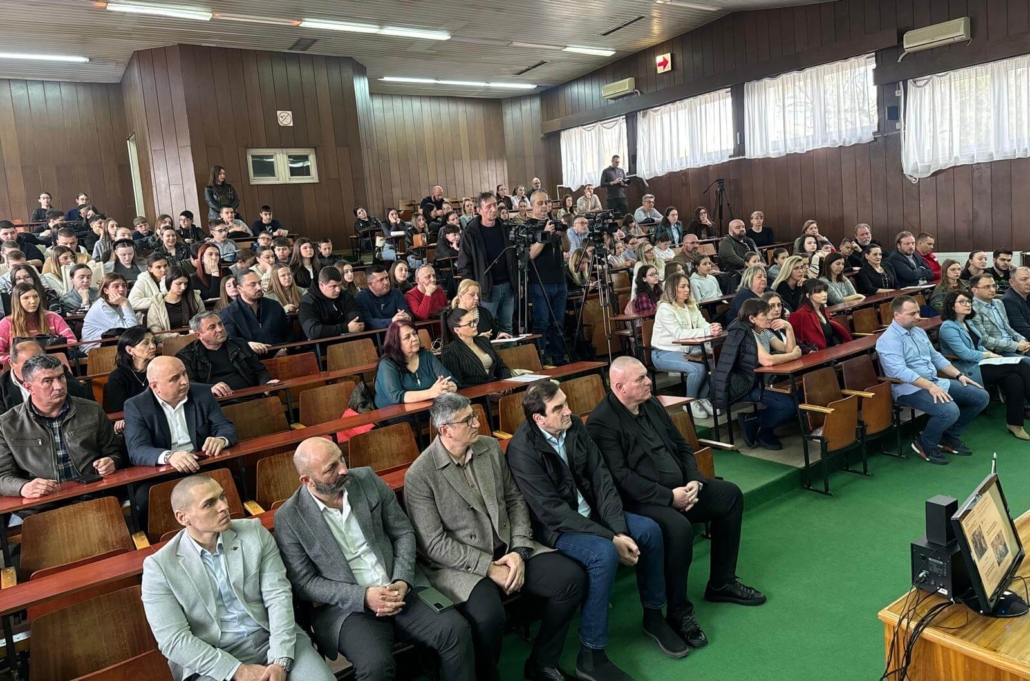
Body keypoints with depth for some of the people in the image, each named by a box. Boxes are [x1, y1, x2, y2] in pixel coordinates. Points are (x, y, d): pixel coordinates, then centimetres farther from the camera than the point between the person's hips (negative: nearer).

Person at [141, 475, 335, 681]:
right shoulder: (160, 566, -3)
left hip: (272, 638, 1)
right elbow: (173, 639, -7)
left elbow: (278, 595, -4)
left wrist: (281, 660, -17)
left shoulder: (255, 533, 2)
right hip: (214, 662, -1)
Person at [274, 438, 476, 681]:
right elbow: (304, 583, -5)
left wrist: (402, 581, -10)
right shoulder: (289, 518, -8)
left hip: (399, 589, 3)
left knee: (455, 629, -19)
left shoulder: (367, 479, 0)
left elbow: (403, 532, 6)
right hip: (346, 607, -3)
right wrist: (363, 596, -16)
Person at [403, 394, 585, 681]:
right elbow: (434, 543, -14)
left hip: (508, 551, 6)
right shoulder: (419, 475, -14)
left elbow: (515, 500, 8)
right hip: (461, 565, -5)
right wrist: (489, 568, -18)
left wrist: (519, 550, -7)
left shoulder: (491, 447, 3)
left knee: (572, 579, -12)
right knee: (488, 615, -34)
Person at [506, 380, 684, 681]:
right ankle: (591, 655, -15)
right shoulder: (522, 450, -25)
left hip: (589, 513, 7)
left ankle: (653, 615, 16)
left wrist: (620, 530, -17)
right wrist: (611, 538, -25)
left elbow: (601, 478, -5)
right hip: (553, 527, -7)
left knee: (650, 530, -7)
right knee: (604, 554, -31)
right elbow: (552, 511, -26)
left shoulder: (574, 425, -5)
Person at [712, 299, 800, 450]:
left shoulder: (762, 331, 11)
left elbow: (788, 349, 12)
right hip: (740, 387, -10)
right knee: (789, 405, -19)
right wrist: (793, 355, -15)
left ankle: (753, 420, 8)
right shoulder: (745, 333, -17)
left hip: (751, 383, 10)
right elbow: (767, 361, -29)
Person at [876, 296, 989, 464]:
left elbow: (936, 357, 20)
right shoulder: (889, 340, -16)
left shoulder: (918, 331, 13)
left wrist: (959, 375, 9)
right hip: (910, 388, -9)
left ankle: (950, 436, 16)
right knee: (950, 411, -32)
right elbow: (900, 371, -27)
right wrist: (930, 386, -32)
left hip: (936, 381, 9)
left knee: (981, 396, 2)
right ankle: (925, 444, -4)